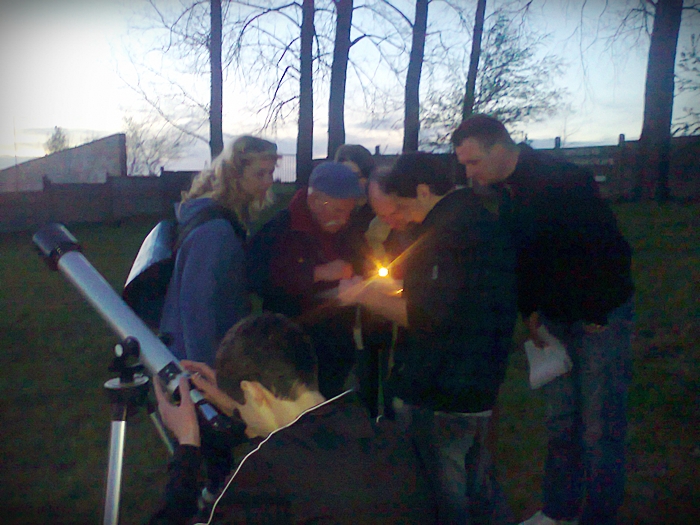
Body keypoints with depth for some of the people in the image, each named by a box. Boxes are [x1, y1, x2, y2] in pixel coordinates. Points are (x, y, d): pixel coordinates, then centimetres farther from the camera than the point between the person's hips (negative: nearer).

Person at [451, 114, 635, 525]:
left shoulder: (565, 181, -21)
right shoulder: (501, 191, 1)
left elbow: (612, 251, -19)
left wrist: (596, 315, -13)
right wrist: (530, 310, 6)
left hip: (601, 317, -6)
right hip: (555, 318, 6)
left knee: (600, 427, 1)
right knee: (560, 422, 13)